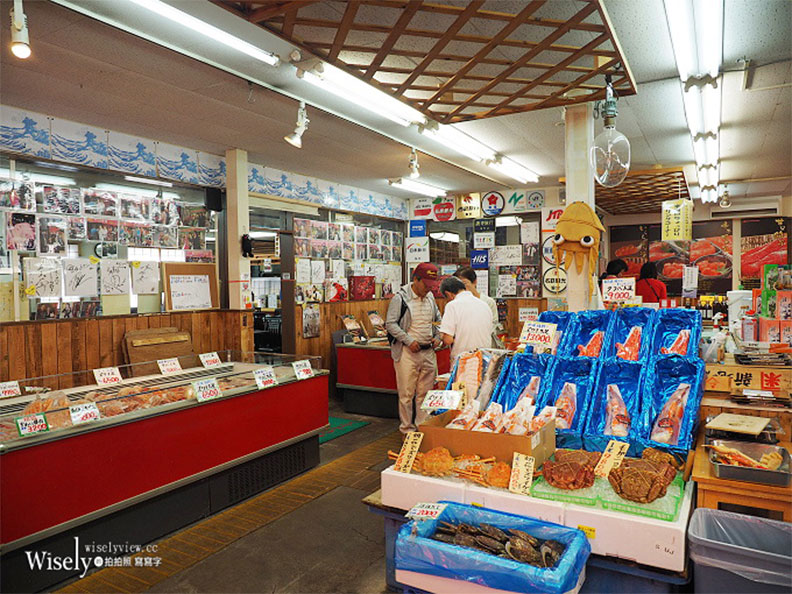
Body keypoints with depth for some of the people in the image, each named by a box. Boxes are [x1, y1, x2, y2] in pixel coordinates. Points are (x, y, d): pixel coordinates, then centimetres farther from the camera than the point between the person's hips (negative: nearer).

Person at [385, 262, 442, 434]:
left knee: (425, 393, 11)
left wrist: (437, 337, 5)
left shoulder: (430, 297, 11)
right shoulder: (400, 298, -9)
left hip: (428, 352, 6)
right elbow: (390, 324, -10)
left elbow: (437, 320, 23)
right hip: (408, 353, -5)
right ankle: (407, 429, 13)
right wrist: (409, 340, -17)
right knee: (407, 394, 1)